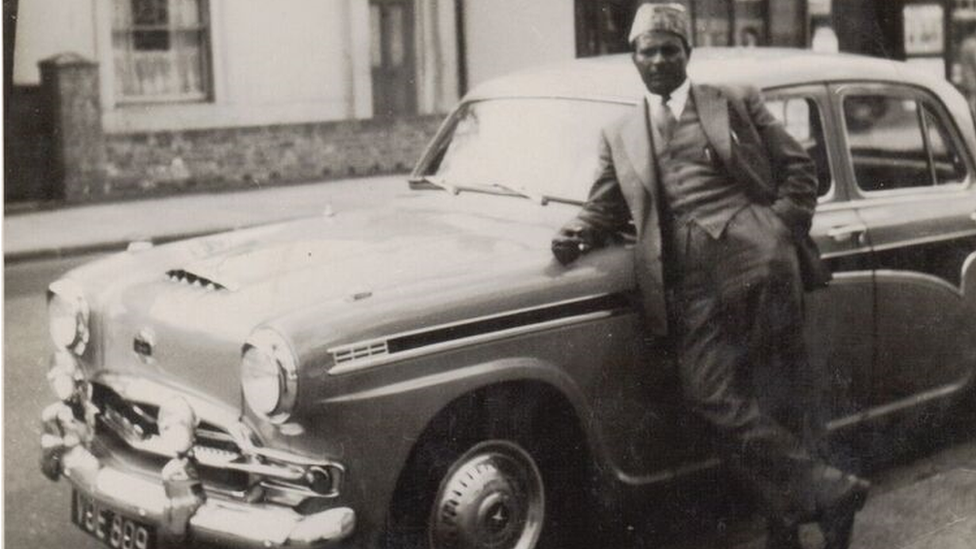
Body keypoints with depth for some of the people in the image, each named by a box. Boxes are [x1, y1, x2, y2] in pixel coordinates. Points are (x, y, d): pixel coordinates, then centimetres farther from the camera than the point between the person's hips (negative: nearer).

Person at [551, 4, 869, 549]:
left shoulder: (737, 101, 16)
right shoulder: (620, 136, 24)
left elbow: (799, 167, 14)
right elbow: (606, 207, 21)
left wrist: (782, 229, 0)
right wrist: (577, 233, 0)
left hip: (758, 257, -2)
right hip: (690, 279, 2)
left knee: (784, 392, -4)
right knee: (712, 395, -12)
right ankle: (829, 492, -4)